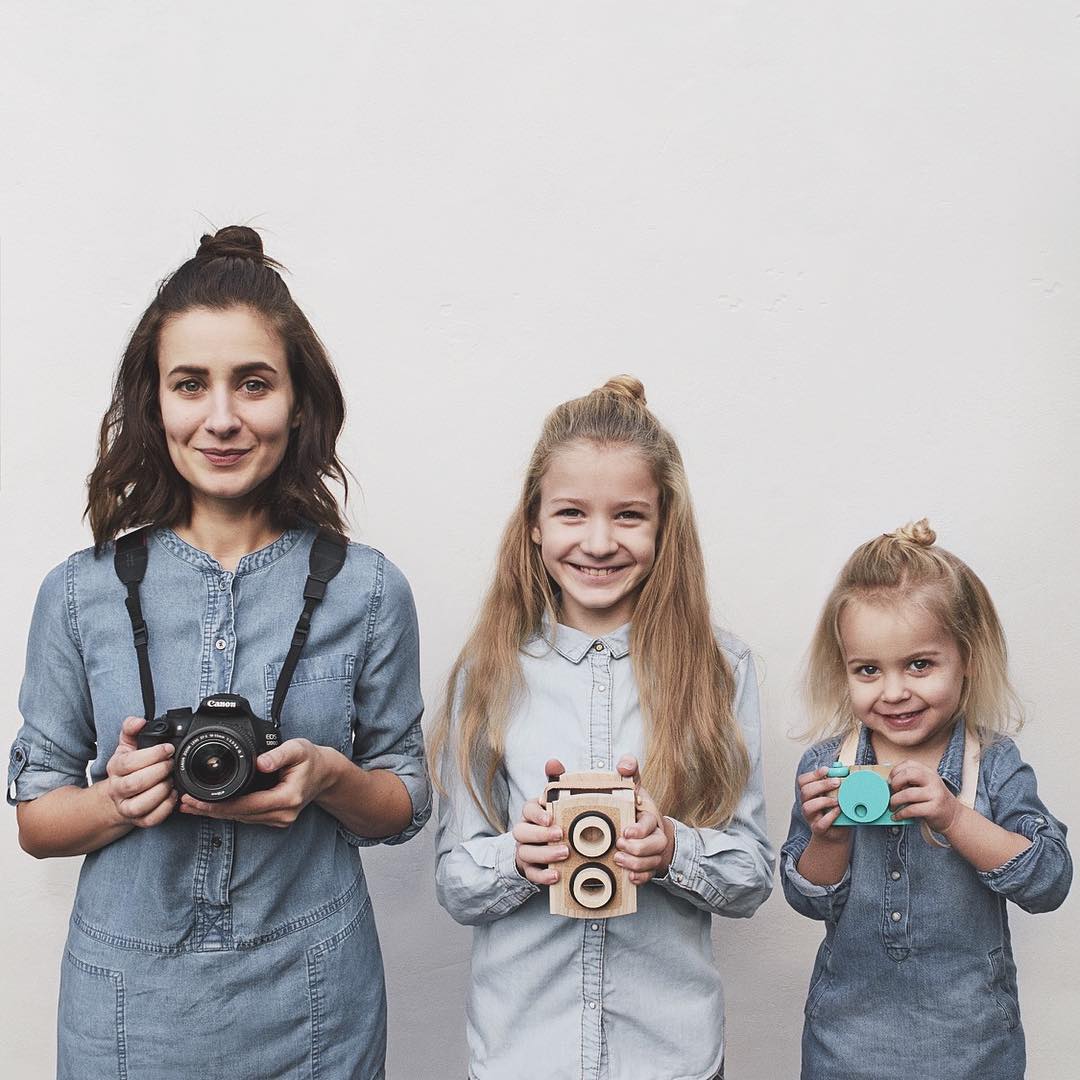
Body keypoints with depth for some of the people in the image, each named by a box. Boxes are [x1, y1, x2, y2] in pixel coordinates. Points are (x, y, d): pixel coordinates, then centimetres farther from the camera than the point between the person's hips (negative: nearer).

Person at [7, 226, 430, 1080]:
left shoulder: (366, 590, -5)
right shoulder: (81, 594, -4)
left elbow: (405, 807, 2)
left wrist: (330, 780, -17)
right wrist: (119, 800, -17)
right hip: (130, 1003, 1)